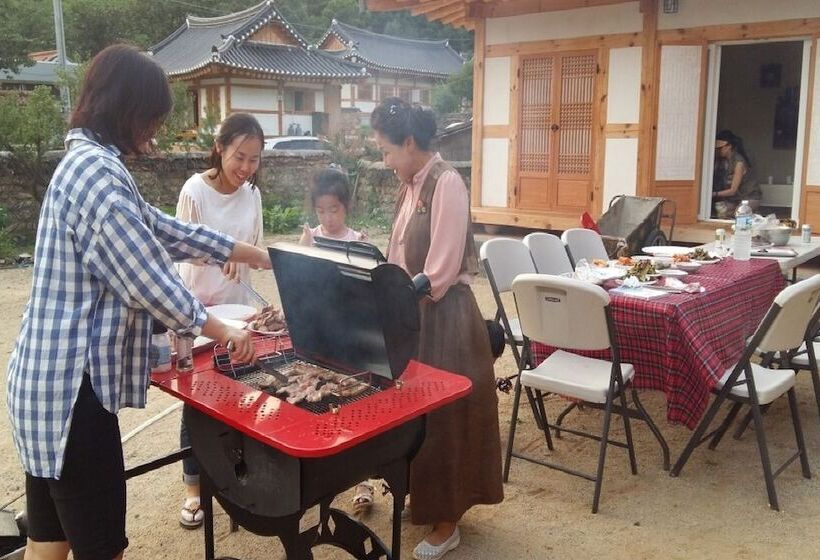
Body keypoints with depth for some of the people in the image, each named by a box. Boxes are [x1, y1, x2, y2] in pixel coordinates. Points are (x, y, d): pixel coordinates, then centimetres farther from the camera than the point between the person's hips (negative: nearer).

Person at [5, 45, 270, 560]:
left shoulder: (88, 162, 14)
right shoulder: (98, 170, -19)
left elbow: (163, 229, 21)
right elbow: (146, 279, -18)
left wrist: (251, 253, 26)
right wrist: (220, 330, -3)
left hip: (53, 377, 10)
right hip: (72, 386, -10)